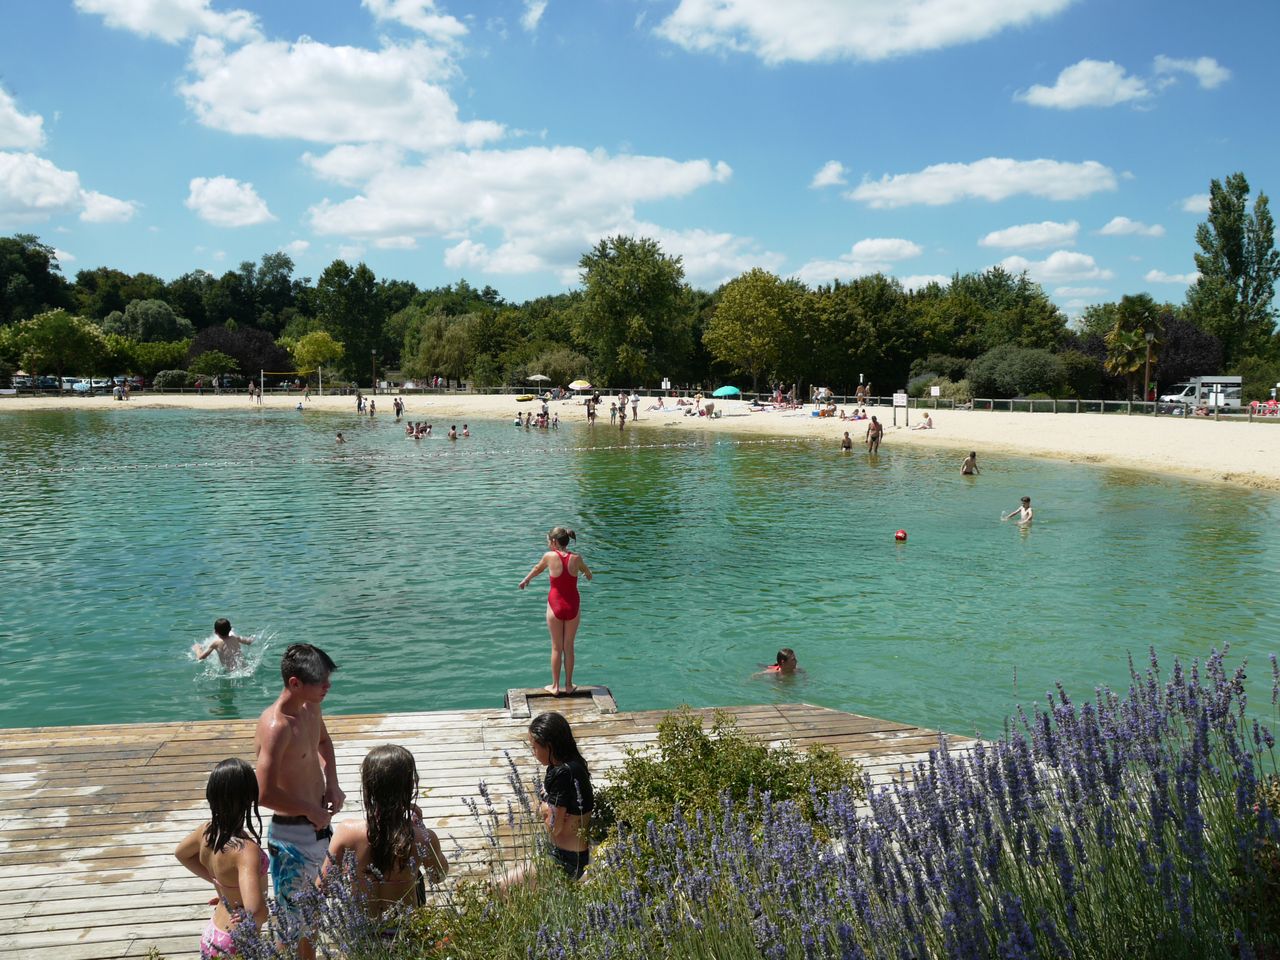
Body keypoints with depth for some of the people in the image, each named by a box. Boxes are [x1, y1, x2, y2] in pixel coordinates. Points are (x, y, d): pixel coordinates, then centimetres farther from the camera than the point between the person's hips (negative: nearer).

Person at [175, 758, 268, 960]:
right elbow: (255, 911, -44)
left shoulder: (208, 830, -9)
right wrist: (256, 922, -21)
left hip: (213, 934, 8)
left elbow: (181, 853, 16)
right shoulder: (246, 849, -33)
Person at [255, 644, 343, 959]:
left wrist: (332, 783, 4)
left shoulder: (311, 707, -3)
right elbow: (266, 795, -30)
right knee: (293, 919, 6)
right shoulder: (275, 726, -29)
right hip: (292, 834, -8)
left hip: (318, 825, 9)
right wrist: (313, 812, -18)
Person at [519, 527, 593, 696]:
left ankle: (555, 686, 18)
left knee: (556, 648, 10)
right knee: (569, 647, 14)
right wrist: (588, 574, 41)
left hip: (555, 606, -2)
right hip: (572, 606, 2)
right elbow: (587, 571, 15)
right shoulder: (576, 559, -7)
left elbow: (537, 568, 10)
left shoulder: (549, 556, -11)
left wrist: (525, 580, 31)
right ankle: (568, 685, 22)